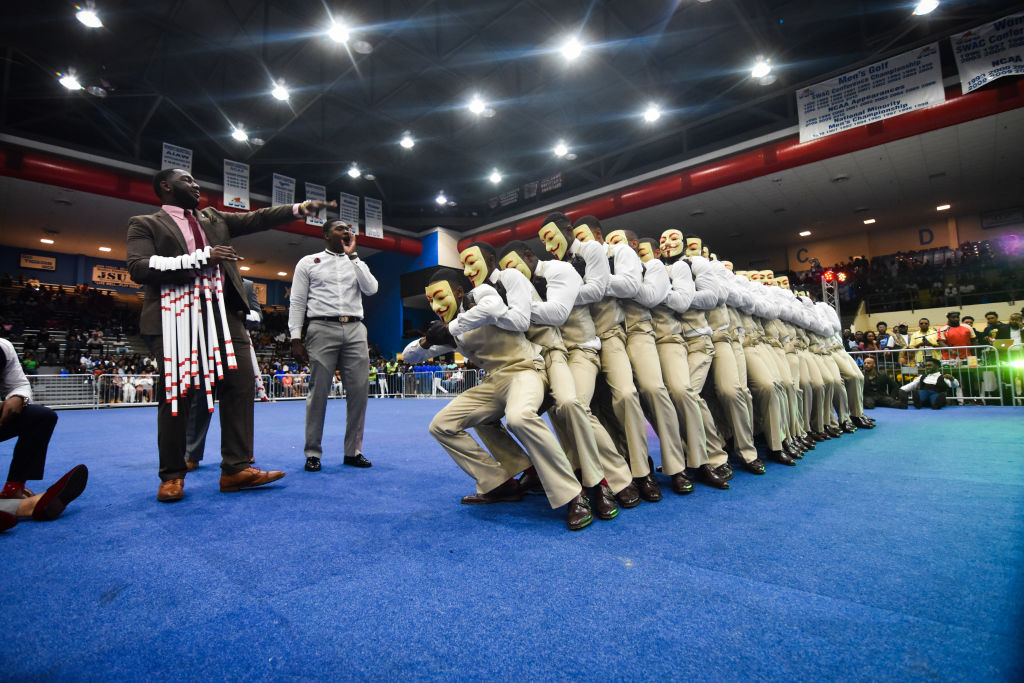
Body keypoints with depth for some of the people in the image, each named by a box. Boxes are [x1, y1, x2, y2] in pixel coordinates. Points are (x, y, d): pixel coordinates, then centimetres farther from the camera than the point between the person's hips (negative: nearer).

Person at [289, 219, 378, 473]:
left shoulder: (357, 263, 20)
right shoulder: (308, 262, 13)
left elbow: (371, 289, 1)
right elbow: (297, 302, 7)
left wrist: (352, 256, 3)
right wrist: (295, 338, -3)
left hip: (355, 330, 3)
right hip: (322, 328, -3)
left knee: (359, 390, -1)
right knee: (318, 392, -2)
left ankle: (353, 451, 9)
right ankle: (313, 453, 9)